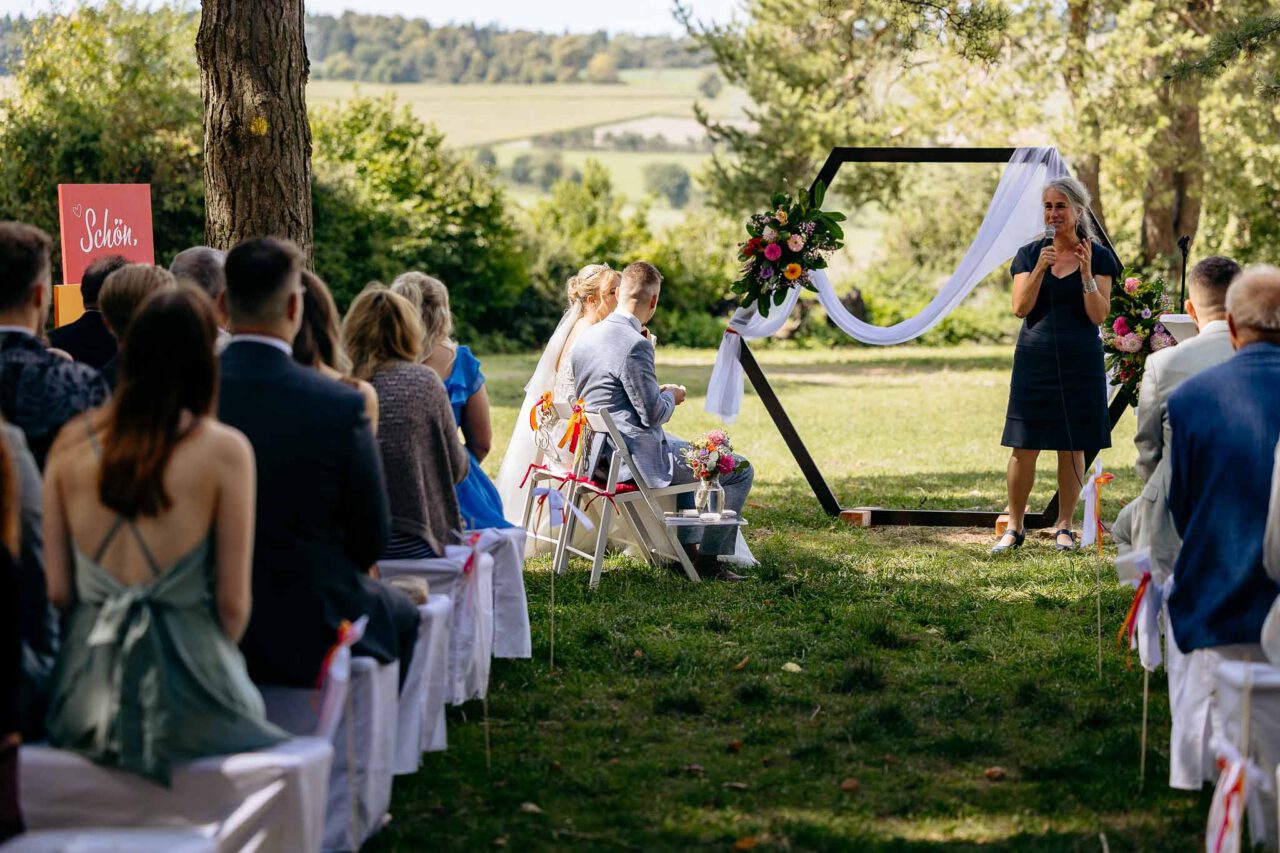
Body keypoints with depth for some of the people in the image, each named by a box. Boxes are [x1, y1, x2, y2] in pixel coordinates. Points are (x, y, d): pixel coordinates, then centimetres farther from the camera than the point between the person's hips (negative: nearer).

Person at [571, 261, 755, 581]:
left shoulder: (586, 337, 6)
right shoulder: (635, 345, -22)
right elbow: (652, 414, -20)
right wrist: (670, 397, 1)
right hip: (637, 459, -10)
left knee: (690, 452, 36)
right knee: (740, 471, 1)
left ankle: (688, 547, 34)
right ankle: (709, 557, 10)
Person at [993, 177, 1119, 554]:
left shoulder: (1097, 257, 1)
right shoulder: (1030, 254, 5)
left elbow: (1099, 315, -5)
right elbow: (1020, 308, -5)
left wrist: (1086, 272, -17)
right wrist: (1040, 268, -16)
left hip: (1080, 363, -1)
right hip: (1035, 360, 1)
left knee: (1072, 447, 3)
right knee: (1025, 448, -2)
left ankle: (1064, 527, 13)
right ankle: (1015, 527, 7)